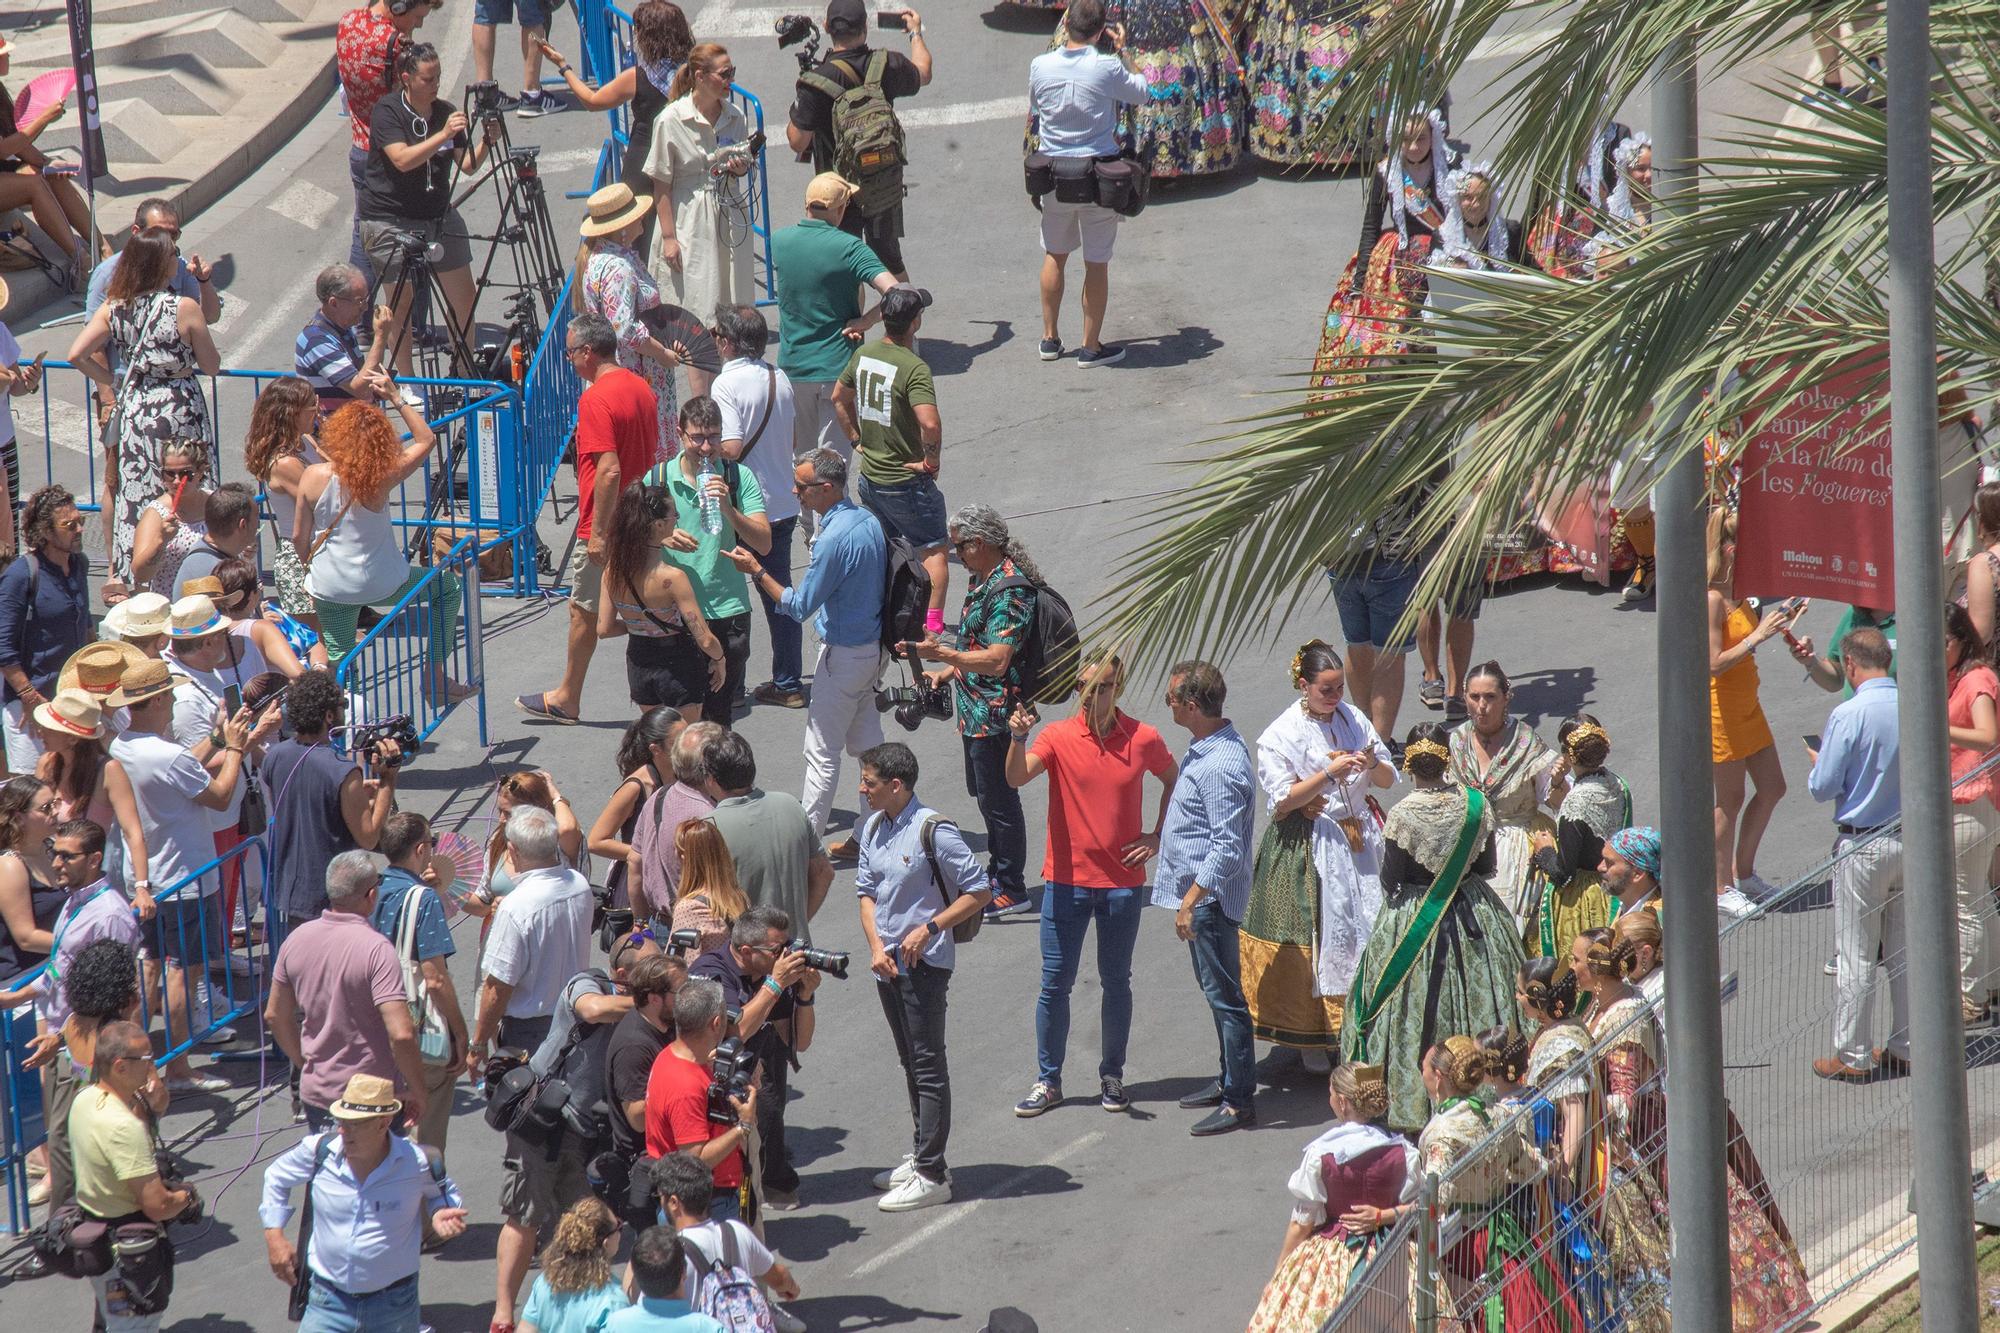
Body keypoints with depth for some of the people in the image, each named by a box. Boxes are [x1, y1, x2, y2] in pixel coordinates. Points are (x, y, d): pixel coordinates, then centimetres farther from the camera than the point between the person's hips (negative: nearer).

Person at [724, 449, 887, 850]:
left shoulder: (834, 539, -26)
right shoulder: (868, 521, 2)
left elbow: (799, 606, -20)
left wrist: (757, 571, -11)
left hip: (843, 655, -9)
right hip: (872, 647, 9)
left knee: (822, 751, -1)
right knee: (867, 744, 15)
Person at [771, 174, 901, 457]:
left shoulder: (779, 242, -4)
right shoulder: (849, 248, -16)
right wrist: (864, 322, -13)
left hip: (792, 367, 4)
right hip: (837, 366, -4)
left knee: (801, 453, 20)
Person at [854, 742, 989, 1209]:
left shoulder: (933, 832, -17)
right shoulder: (873, 828, 5)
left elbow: (979, 892, -14)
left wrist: (929, 929, -18)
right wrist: (876, 947, -3)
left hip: (925, 962, -8)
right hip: (888, 961, 8)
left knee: (928, 1065, -5)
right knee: (910, 1062, 17)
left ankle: (931, 1175, -3)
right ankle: (920, 1156, 28)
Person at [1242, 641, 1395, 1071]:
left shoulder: (1353, 719, 6)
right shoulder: (1281, 735, -7)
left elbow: (1388, 779, 11)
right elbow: (1281, 802, -12)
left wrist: (1373, 764, -12)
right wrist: (1329, 774, -20)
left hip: (1359, 842, 4)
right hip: (1308, 852, -4)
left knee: (1366, 932, 2)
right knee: (1313, 941, -2)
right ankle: (1309, 1040, 6)